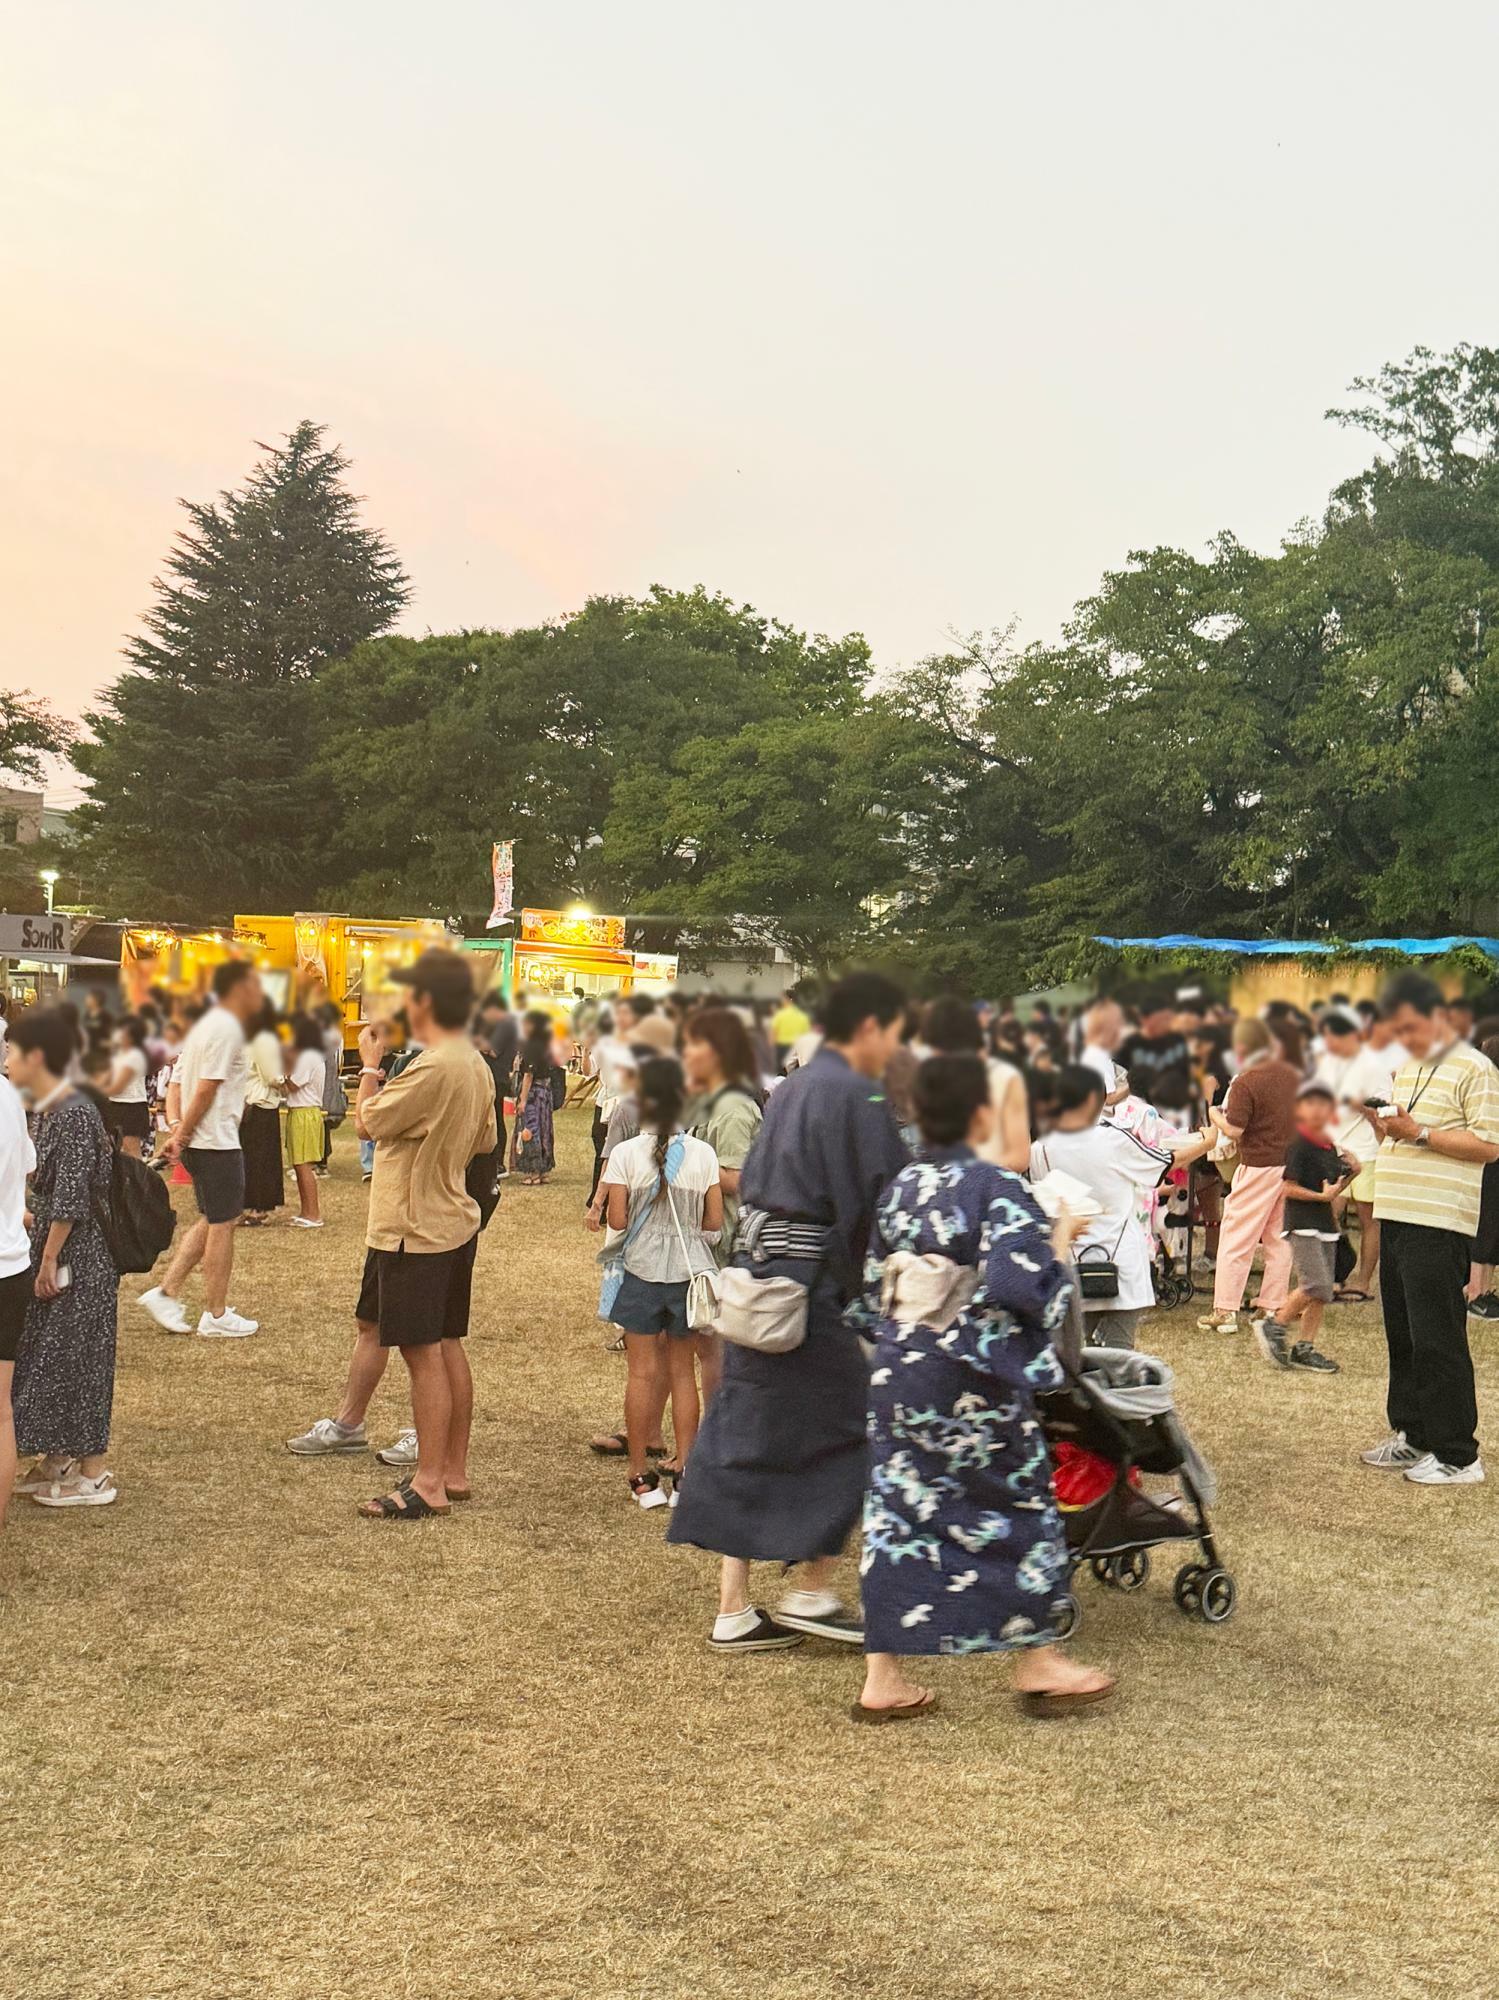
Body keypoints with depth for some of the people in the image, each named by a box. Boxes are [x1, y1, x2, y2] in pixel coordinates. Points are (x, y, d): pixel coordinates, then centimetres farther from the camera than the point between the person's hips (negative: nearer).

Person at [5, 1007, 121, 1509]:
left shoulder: (74, 1115, -21)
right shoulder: (47, 1110, 7)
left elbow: (71, 1200, -21)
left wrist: (49, 1259, -17)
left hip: (76, 1258, -9)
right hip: (53, 1248, 9)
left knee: (75, 1360, 0)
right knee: (44, 1357, 16)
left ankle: (94, 1475, 10)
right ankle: (56, 1461, 29)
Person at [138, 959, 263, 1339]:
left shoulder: (207, 1024, 17)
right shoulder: (227, 1028, -14)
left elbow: (178, 1082, 15)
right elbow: (207, 1088, -20)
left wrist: (177, 1125, 4)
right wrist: (183, 1133, -14)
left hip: (198, 1141, 10)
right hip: (217, 1143, -10)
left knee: (212, 1222, 17)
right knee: (221, 1225, 0)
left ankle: (166, 1293, 13)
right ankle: (216, 1316, 7)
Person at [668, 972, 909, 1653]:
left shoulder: (791, 1088, 16)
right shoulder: (856, 1097, -12)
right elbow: (889, 1197, -14)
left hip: (755, 1274, 9)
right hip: (808, 1288, -9)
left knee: (746, 1441, 9)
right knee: (852, 1426, 5)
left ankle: (734, 1611, 14)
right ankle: (814, 1593, 9)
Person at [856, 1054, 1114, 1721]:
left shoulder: (900, 1188, 6)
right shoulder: (996, 1190, -14)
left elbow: (875, 1285, 12)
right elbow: (1020, 1286, -24)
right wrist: (1059, 1240, -10)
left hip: (896, 1376, 6)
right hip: (972, 1385, -6)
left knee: (897, 1511, 9)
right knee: (1020, 1507, 11)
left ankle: (883, 1677, 11)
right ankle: (1038, 1659, 21)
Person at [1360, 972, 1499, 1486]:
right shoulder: (1408, 1071, 19)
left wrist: (1418, 1133, -20)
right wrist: (1380, 1123, 4)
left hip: (1437, 1227, -8)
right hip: (1395, 1219, 9)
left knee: (1438, 1342, -6)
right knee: (1403, 1338, 14)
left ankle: (1456, 1456, 1)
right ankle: (1413, 1436, 25)